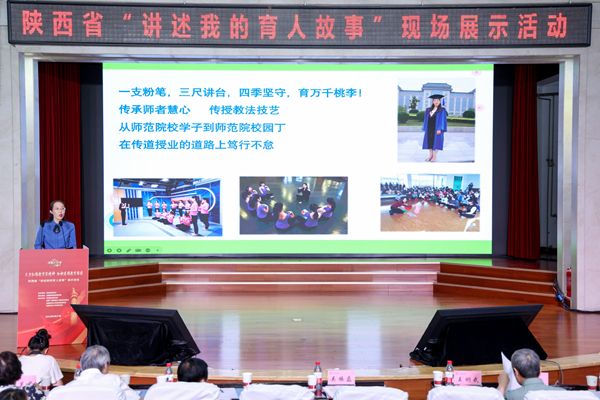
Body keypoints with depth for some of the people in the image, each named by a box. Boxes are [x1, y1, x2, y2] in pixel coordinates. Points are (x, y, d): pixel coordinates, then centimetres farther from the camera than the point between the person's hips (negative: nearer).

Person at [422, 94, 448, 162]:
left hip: (437, 129, -5)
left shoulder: (442, 110, -3)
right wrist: (425, 128, 7)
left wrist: (440, 129, -18)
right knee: (429, 141, 5)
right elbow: (426, 119, 13)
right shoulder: (428, 110, 11)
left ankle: (434, 156, 1)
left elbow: (442, 120, -10)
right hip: (429, 129, 5)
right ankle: (430, 155, 13)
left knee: (435, 142, -4)